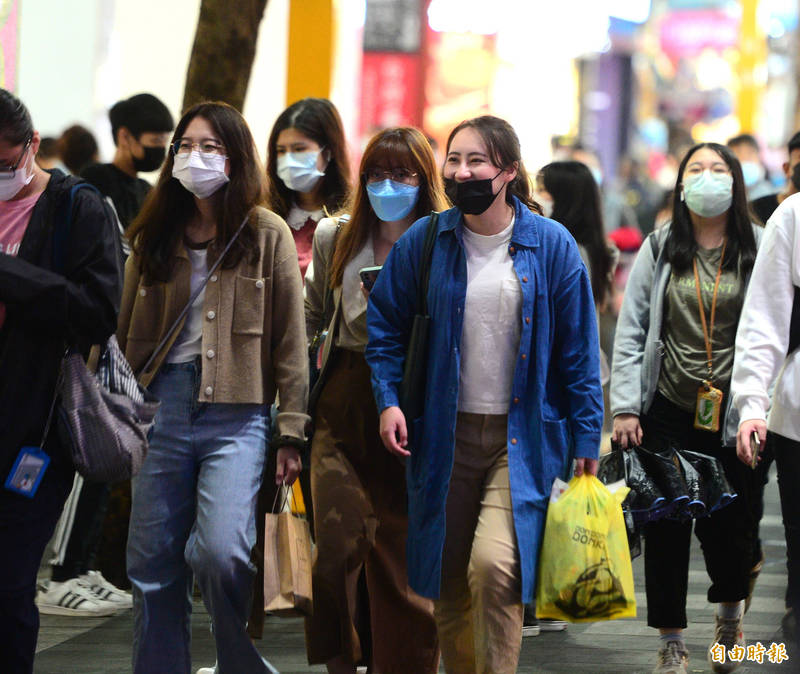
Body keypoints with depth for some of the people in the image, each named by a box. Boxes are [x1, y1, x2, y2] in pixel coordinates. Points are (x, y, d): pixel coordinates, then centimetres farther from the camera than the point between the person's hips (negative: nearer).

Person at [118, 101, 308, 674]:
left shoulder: (267, 235, 2)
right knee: (152, 563, 3)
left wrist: (291, 434, -5)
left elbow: (290, 342, 0)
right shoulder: (156, 235, 14)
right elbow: (130, 333, 15)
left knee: (219, 552, -18)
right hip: (163, 406, 4)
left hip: (237, 413, -4)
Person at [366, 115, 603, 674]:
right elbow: (385, 323, 13)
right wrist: (388, 399, -1)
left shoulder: (552, 245, -2)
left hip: (524, 436, -3)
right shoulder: (425, 241, 3)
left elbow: (579, 350, 1)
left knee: (495, 565, -21)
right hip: (445, 434, 3)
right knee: (449, 578, 7)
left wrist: (587, 440, -1)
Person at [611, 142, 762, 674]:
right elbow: (631, 331, 3)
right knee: (665, 527, 2)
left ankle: (731, 611, 34)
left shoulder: (759, 249, 0)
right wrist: (625, 407, -4)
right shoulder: (660, 249, 4)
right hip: (667, 413, 1)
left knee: (725, 523, 3)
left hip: (730, 415, -1)